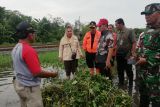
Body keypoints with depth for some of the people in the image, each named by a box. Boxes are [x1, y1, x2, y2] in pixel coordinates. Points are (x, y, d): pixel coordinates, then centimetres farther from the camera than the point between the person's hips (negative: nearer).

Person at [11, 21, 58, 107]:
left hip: (19, 84, 9)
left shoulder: (16, 48, 4)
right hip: (29, 87, -9)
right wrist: (52, 74, -9)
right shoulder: (28, 50, -24)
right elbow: (37, 73, -24)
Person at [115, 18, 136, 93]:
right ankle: (121, 85, 29)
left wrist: (132, 54, -18)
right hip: (119, 55, 6)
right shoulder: (117, 33, 9)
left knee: (129, 72, 4)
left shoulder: (129, 31, -8)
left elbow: (134, 43, -12)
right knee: (120, 71, 14)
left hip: (127, 55, -6)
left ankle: (131, 87, 20)